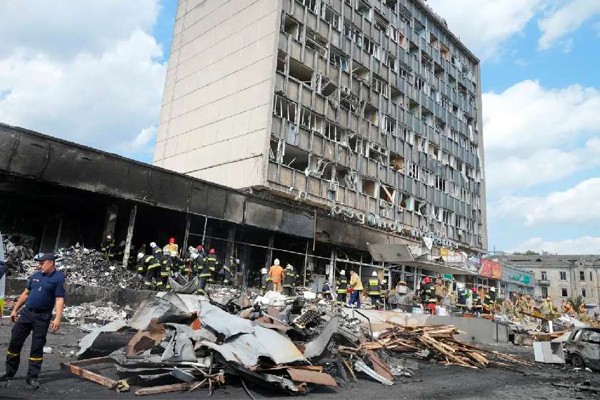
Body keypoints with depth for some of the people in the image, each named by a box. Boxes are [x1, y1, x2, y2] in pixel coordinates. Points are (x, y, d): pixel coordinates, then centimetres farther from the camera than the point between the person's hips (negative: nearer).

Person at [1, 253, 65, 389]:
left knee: (37, 347, 1)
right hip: (26, 312, 6)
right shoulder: (36, 275, 9)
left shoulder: (58, 278, -10)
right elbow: (26, 293, 18)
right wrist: (15, 309, 16)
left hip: (42, 317, -5)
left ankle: (32, 377, 12)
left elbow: (59, 300, -16)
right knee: (15, 341, 10)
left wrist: (57, 318, -25)